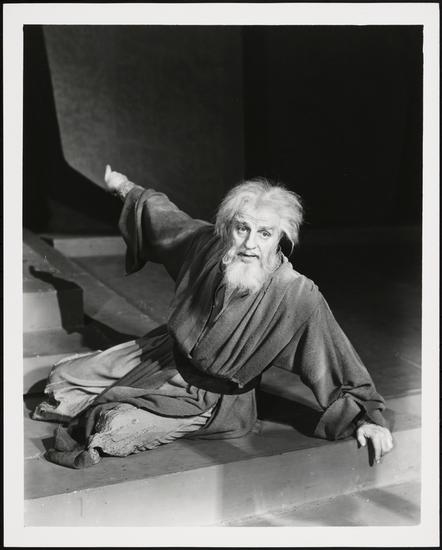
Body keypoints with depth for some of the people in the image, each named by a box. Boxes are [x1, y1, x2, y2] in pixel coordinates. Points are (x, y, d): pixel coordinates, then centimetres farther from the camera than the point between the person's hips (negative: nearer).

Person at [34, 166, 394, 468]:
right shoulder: (206, 242, -19)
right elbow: (164, 214, 3)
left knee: (118, 428, -21)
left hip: (208, 398, -4)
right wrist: (125, 188, 18)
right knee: (63, 379, 6)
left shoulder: (299, 297, -32)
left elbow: (337, 358, -20)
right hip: (165, 353, 5)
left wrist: (370, 415, -17)